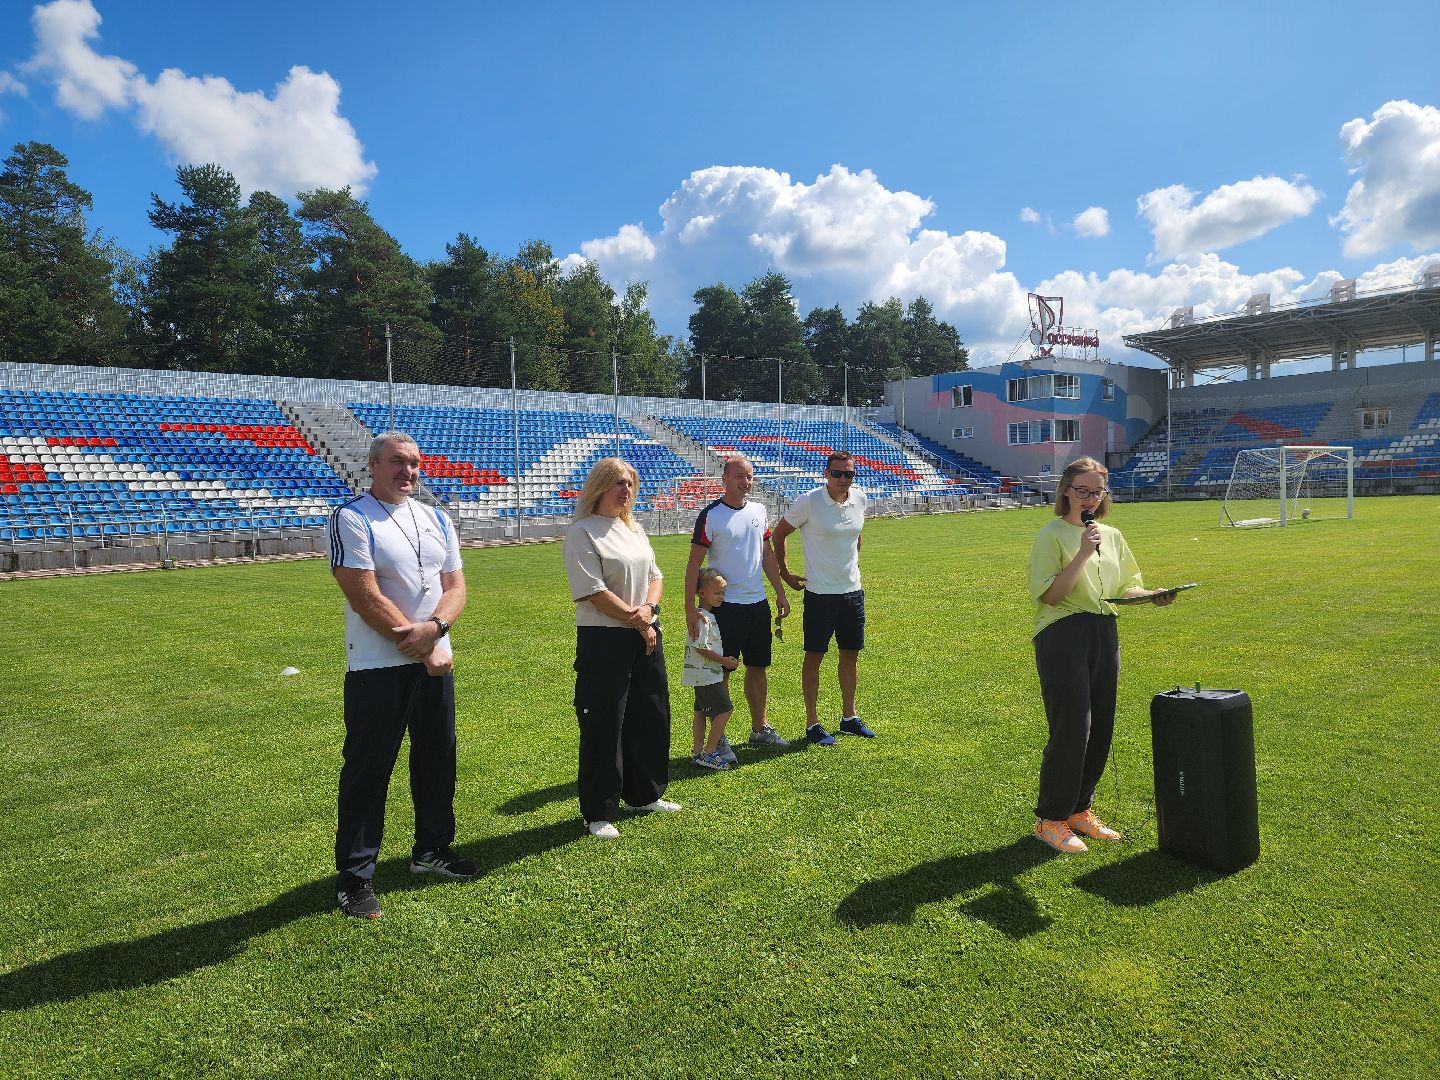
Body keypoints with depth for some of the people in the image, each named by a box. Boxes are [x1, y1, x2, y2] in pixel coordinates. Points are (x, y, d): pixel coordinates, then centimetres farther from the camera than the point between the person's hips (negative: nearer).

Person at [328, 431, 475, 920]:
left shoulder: (436, 519, 11)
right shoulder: (351, 519, -9)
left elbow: (455, 586, 8)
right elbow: (366, 598, -16)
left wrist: (434, 627, -14)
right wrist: (425, 650, -13)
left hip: (435, 662, 7)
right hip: (378, 667, -6)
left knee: (437, 759, 16)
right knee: (367, 770, 1)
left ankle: (432, 848, 34)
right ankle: (354, 876, 15)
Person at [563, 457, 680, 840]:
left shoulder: (635, 529, 14)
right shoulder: (583, 533, -10)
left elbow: (655, 575, 13)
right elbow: (594, 592, -17)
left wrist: (648, 608, -8)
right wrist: (636, 622, -12)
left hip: (645, 636, 8)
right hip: (604, 640, -8)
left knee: (651, 716, 15)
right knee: (603, 725, -1)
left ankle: (644, 794, 33)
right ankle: (598, 813, 13)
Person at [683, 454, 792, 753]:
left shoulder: (758, 510, 8)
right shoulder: (711, 515, -11)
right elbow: (695, 563, -13)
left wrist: (780, 593, 13)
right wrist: (690, 607, -20)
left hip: (758, 604, 6)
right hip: (725, 605, -6)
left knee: (759, 668, 14)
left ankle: (759, 728, 29)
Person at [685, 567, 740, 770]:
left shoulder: (709, 616, 12)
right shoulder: (703, 618, -19)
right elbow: (701, 647, -24)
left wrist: (725, 660, 17)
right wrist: (723, 660, -17)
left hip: (702, 675, 11)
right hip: (707, 675, -11)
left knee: (701, 711, 14)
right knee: (724, 710, -10)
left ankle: (697, 751, 21)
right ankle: (710, 753, -6)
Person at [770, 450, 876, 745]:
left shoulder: (859, 498, 2)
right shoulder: (809, 501, -15)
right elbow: (779, 533, -3)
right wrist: (784, 574, -2)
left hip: (853, 590, 6)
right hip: (820, 592, -6)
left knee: (851, 654, 14)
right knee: (814, 656, 3)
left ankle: (849, 717, 29)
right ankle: (812, 724, 13)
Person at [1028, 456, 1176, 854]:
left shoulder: (1112, 535, 13)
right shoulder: (1052, 535, -7)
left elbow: (1125, 586, 18)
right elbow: (1050, 594, -16)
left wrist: (1152, 595, -2)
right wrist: (1083, 552, -21)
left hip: (1105, 634, 7)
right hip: (1063, 637, -7)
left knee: (1101, 728, 10)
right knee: (1071, 728, -7)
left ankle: (1079, 809, 27)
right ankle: (1050, 818, 8)